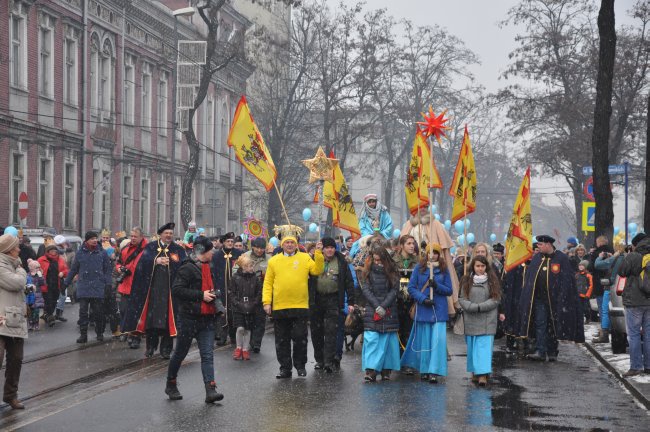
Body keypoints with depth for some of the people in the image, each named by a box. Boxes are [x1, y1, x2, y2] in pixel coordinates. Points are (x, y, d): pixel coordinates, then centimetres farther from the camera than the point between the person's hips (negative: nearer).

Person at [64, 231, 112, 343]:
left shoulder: (102, 253, 3)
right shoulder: (80, 253, 5)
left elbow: (107, 269, 4)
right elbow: (73, 269, 12)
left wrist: (108, 283, -6)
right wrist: (66, 283, 12)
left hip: (98, 287, -1)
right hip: (83, 287, 1)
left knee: (98, 312, 3)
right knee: (83, 311, 0)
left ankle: (100, 333, 18)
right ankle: (83, 334, 5)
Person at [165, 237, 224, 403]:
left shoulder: (206, 268, 17)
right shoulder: (187, 268, -12)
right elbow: (177, 290, -22)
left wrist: (212, 296, 13)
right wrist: (201, 295, -21)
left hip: (206, 318, 7)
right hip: (189, 317, -7)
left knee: (207, 355, -4)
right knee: (180, 353, 7)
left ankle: (211, 390, -10)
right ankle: (171, 385, 25)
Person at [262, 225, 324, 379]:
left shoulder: (305, 258, 5)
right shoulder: (274, 261, 6)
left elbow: (317, 271, -6)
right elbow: (268, 283, 5)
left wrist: (318, 254, -13)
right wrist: (266, 302, -3)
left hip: (300, 306, -1)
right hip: (279, 307, 1)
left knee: (300, 338, 3)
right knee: (282, 341, 7)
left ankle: (300, 366, 18)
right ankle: (285, 368, 16)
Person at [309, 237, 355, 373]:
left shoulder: (341, 262, 3)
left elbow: (349, 282, 3)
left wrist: (350, 302, -1)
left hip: (333, 299, -2)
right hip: (316, 299, 2)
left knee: (331, 331, -8)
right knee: (316, 331, 8)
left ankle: (329, 361, -10)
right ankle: (319, 360, 20)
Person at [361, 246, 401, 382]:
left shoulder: (392, 273, 5)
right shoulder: (369, 272, 7)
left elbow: (395, 290, -2)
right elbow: (366, 290, 0)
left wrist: (384, 306, -12)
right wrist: (377, 306, -12)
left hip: (389, 312, 0)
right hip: (372, 310, 0)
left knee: (387, 340, 1)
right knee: (371, 339, -10)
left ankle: (386, 370, 7)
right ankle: (371, 370, -16)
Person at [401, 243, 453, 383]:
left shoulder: (443, 269, 5)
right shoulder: (419, 268, 3)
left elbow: (449, 290, 5)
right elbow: (411, 288, 2)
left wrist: (437, 285, -13)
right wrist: (423, 299, -12)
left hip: (439, 310, 0)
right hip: (423, 309, 0)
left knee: (438, 340, -9)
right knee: (423, 341, 4)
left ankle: (434, 372, -8)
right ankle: (424, 370, 17)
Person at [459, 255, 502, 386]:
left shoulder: (492, 281, 3)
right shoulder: (467, 281, 6)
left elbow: (495, 300, -3)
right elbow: (462, 299, 1)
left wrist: (480, 307, -14)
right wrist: (474, 307, -15)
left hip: (487, 321, -2)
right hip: (471, 320, 2)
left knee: (484, 346, -9)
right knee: (472, 347, 6)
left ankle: (483, 375, -13)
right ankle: (475, 372, 18)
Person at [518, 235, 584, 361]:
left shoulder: (561, 258, -6)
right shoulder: (537, 258, 7)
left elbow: (567, 280, -7)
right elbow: (529, 278, 10)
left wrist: (562, 298, -13)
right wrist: (528, 297, 3)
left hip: (555, 299, -3)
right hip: (540, 298, 3)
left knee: (553, 327, 7)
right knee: (540, 324, -5)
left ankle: (552, 352, 17)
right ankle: (540, 352, -9)